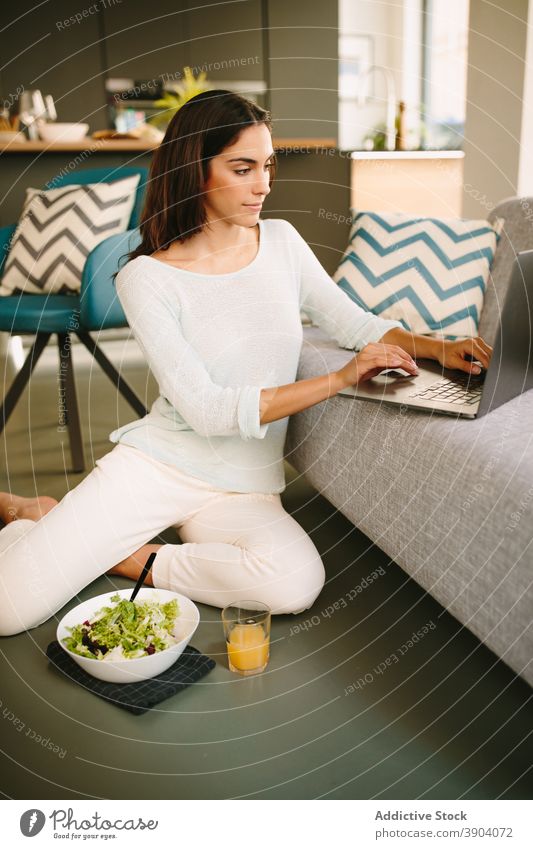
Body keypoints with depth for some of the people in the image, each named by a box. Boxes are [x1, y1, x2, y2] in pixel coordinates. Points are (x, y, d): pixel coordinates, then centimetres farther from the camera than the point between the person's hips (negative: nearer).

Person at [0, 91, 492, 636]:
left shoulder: (281, 241, 3)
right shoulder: (146, 278, -11)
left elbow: (355, 324, 11)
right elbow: (207, 410, -19)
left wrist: (437, 347, -8)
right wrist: (340, 380, -23)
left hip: (244, 487, 4)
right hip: (155, 464, -3)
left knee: (297, 581, -31)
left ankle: (132, 561, -5)